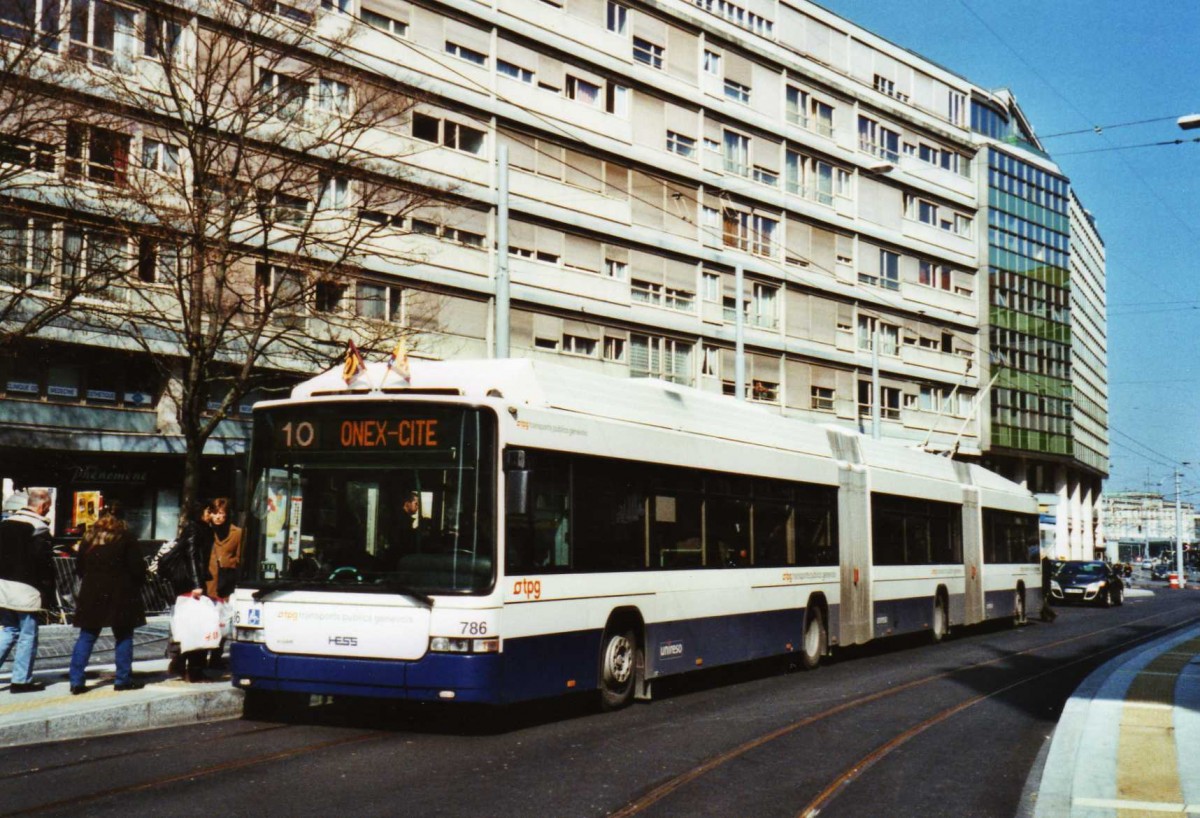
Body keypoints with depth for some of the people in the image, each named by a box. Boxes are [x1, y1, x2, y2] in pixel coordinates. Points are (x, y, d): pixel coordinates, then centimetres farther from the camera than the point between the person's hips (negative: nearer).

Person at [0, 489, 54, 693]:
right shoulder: (39, 528, -13)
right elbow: (44, 561, -16)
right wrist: (49, 586, -6)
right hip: (26, 590, -7)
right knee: (28, 635, 1)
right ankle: (21, 680, 4)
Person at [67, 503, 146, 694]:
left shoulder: (89, 538, 7)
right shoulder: (126, 538, -5)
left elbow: (79, 567, 10)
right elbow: (137, 567, -8)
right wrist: (137, 583, 10)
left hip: (91, 593, 4)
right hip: (120, 593, -4)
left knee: (87, 636, 8)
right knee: (124, 636, 6)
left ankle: (76, 681, 4)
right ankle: (123, 679, 8)